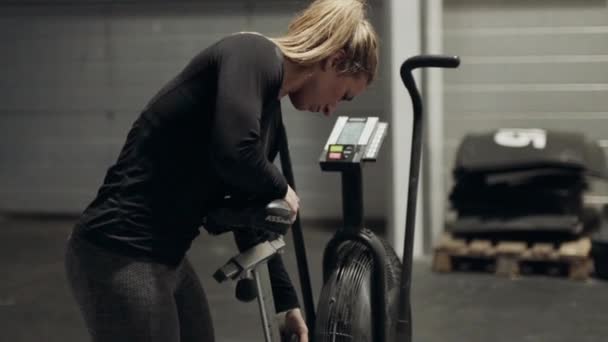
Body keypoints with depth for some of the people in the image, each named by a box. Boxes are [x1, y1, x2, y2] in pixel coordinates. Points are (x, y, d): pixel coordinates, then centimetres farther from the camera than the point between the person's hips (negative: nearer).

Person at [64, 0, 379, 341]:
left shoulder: (270, 114, 14)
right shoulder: (253, 54, -12)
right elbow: (234, 154, -30)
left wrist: (288, 303, 29)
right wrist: (282, 190, -9)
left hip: (165, 257, 10)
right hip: (118, 256, -10)